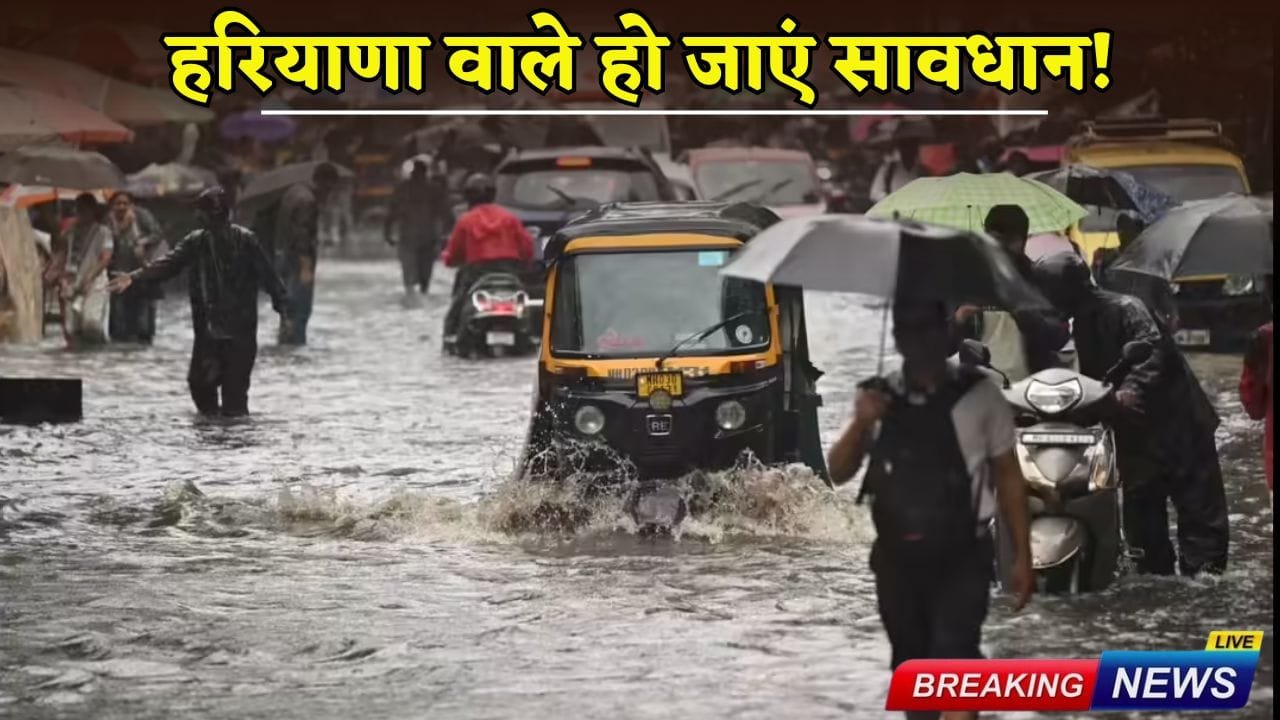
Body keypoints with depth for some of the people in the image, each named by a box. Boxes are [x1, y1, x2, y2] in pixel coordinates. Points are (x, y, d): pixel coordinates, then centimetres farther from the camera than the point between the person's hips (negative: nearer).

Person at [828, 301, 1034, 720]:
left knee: (953, 659, -19)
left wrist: (1022, 557, -2)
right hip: (897, 558, 5)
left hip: (961, 558, -5)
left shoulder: (977, 394, -6)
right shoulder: (877, 399, 6)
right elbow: (838, 473, 6)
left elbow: (1008, 476, -1)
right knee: (911, 666, 16)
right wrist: (860, 426, -14)